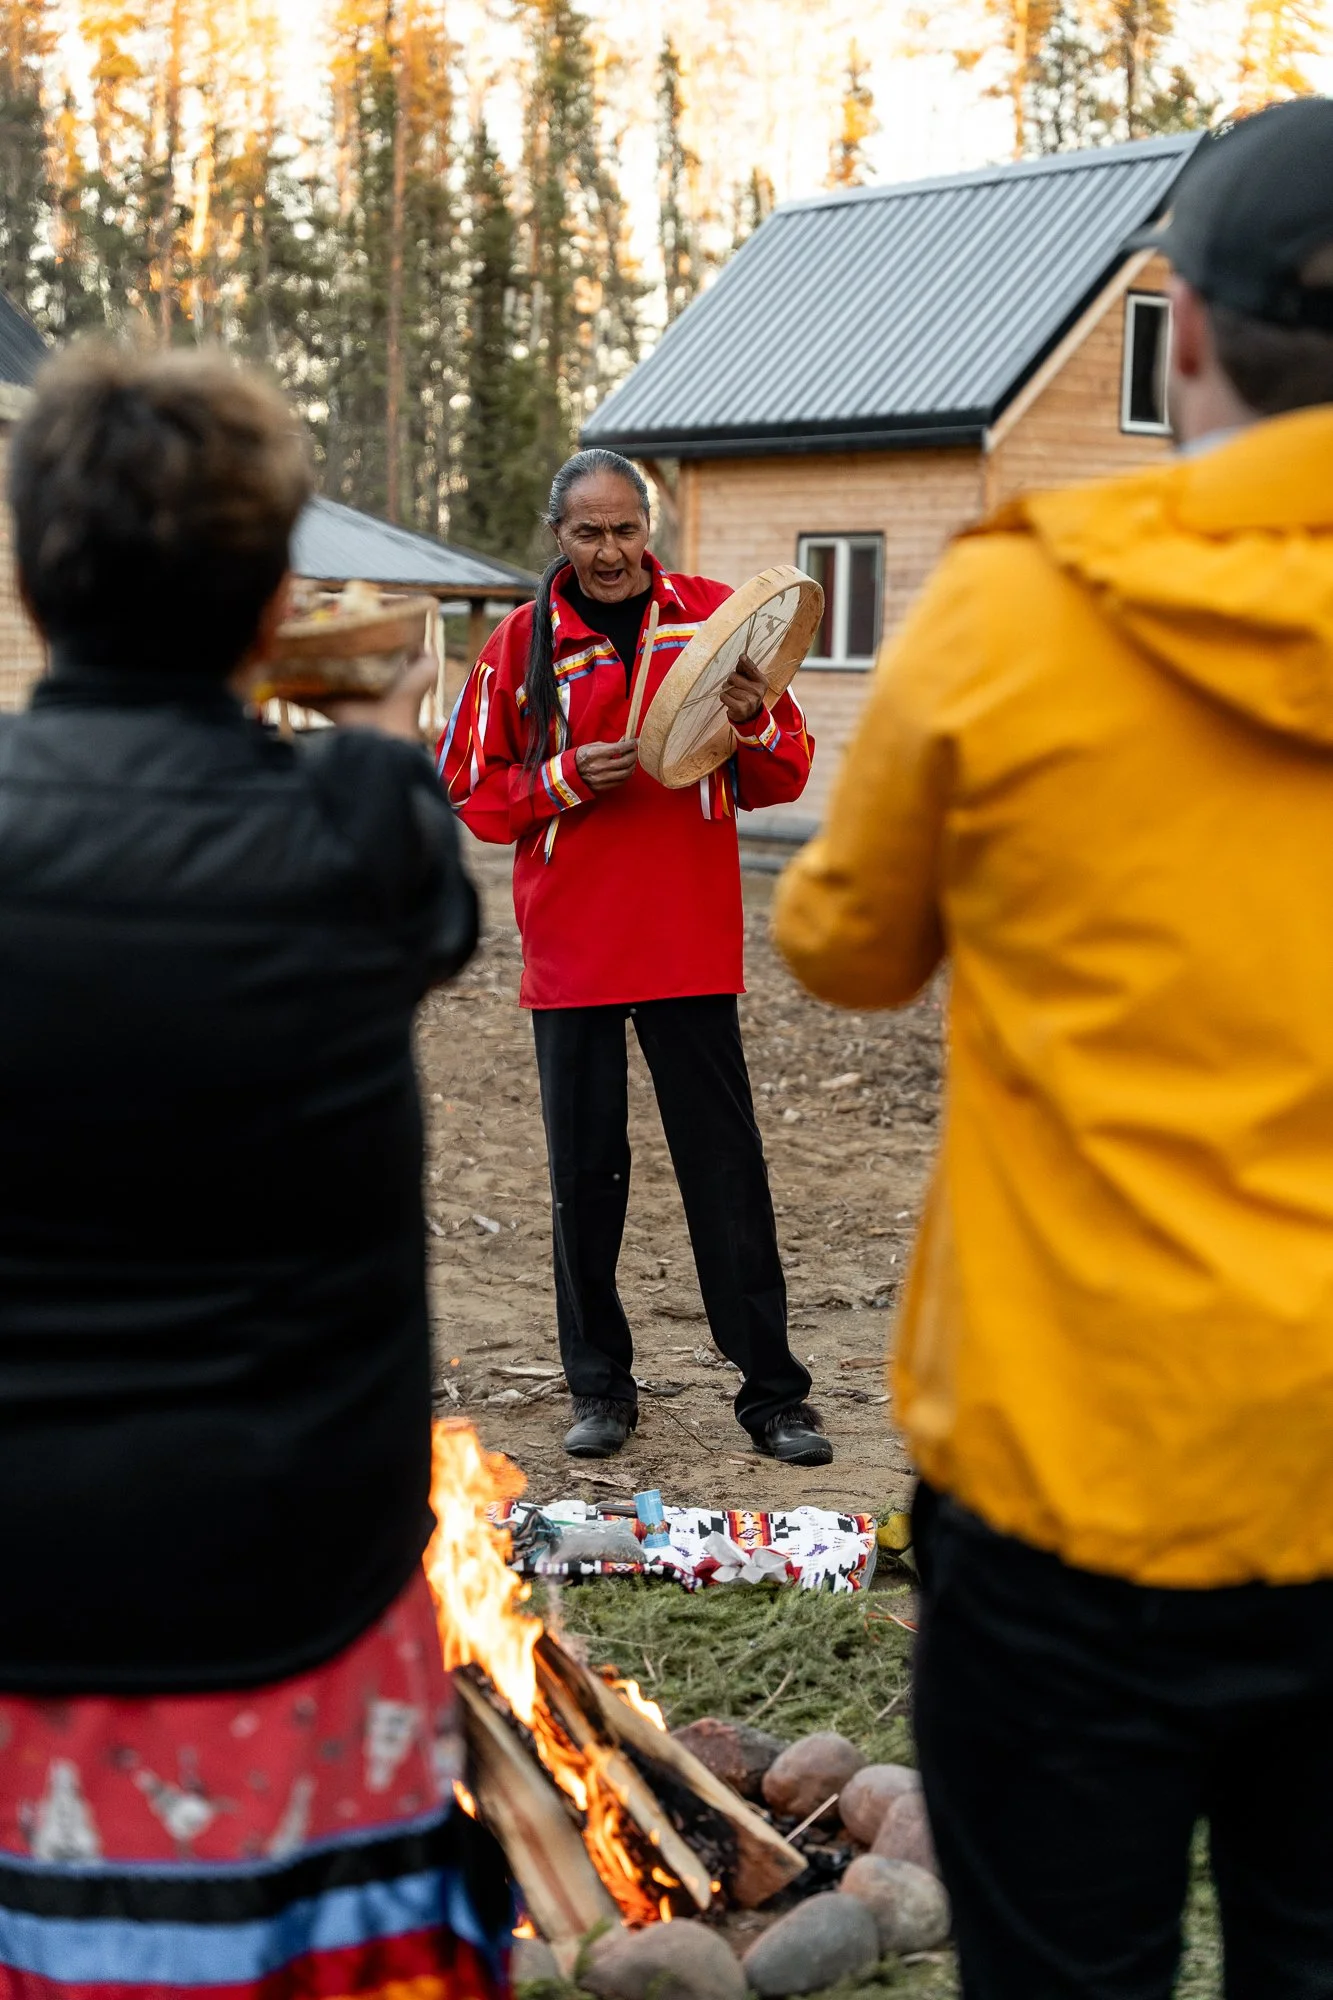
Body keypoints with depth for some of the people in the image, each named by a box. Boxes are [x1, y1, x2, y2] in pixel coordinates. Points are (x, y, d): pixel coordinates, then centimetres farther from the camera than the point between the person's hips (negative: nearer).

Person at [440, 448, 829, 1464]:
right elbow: (468, 791, 5)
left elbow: (785, 779, 5)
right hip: (572, 950, 1)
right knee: (586, 1171, 7)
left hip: (692, 943, 0)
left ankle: (772, 1390, 10)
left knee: (728, 1169, 2)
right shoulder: (523, 642, 3)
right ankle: (600, 1386, 20)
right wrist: (565, 778, -12)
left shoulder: (711, 618, 3)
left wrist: (753, 721, -17)